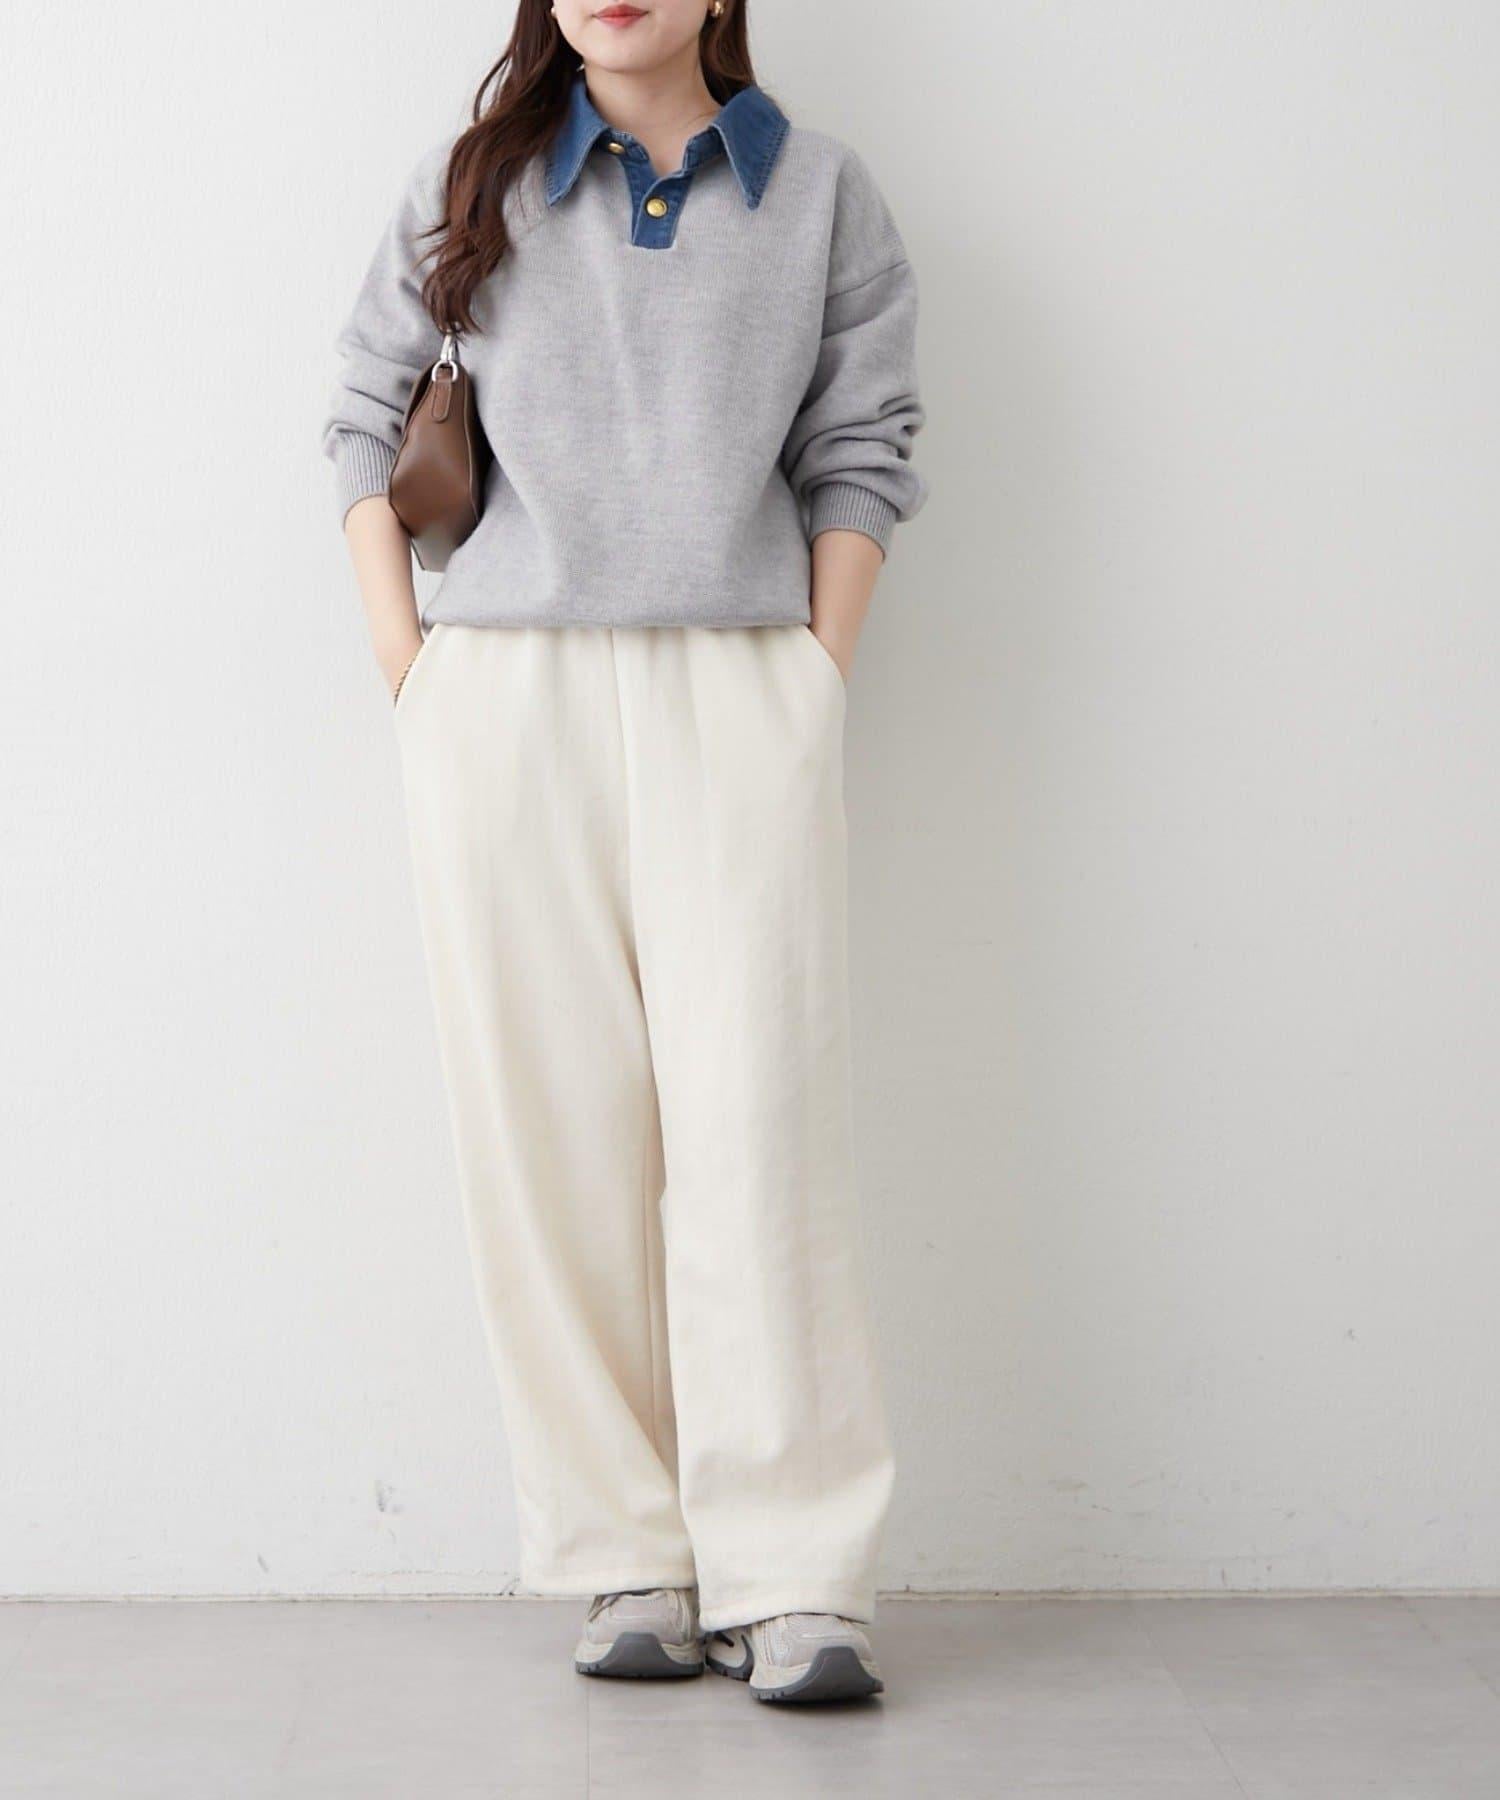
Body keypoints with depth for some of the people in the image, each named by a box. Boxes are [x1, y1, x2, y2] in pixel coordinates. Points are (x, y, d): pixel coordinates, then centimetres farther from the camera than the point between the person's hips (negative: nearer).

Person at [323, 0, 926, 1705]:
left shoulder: (822, 192, 11)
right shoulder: (473, 187, 12)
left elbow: (862, 449, 11)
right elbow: (365, 408, 15)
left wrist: (816, 674, 1)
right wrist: (407, 662, 5)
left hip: (740, 697, -1)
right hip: (504, 695, 1)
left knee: (755, 1116, -10)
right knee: (552, 1126, -1)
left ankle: (793, 1580, -7)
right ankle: (631, 1564, 5)